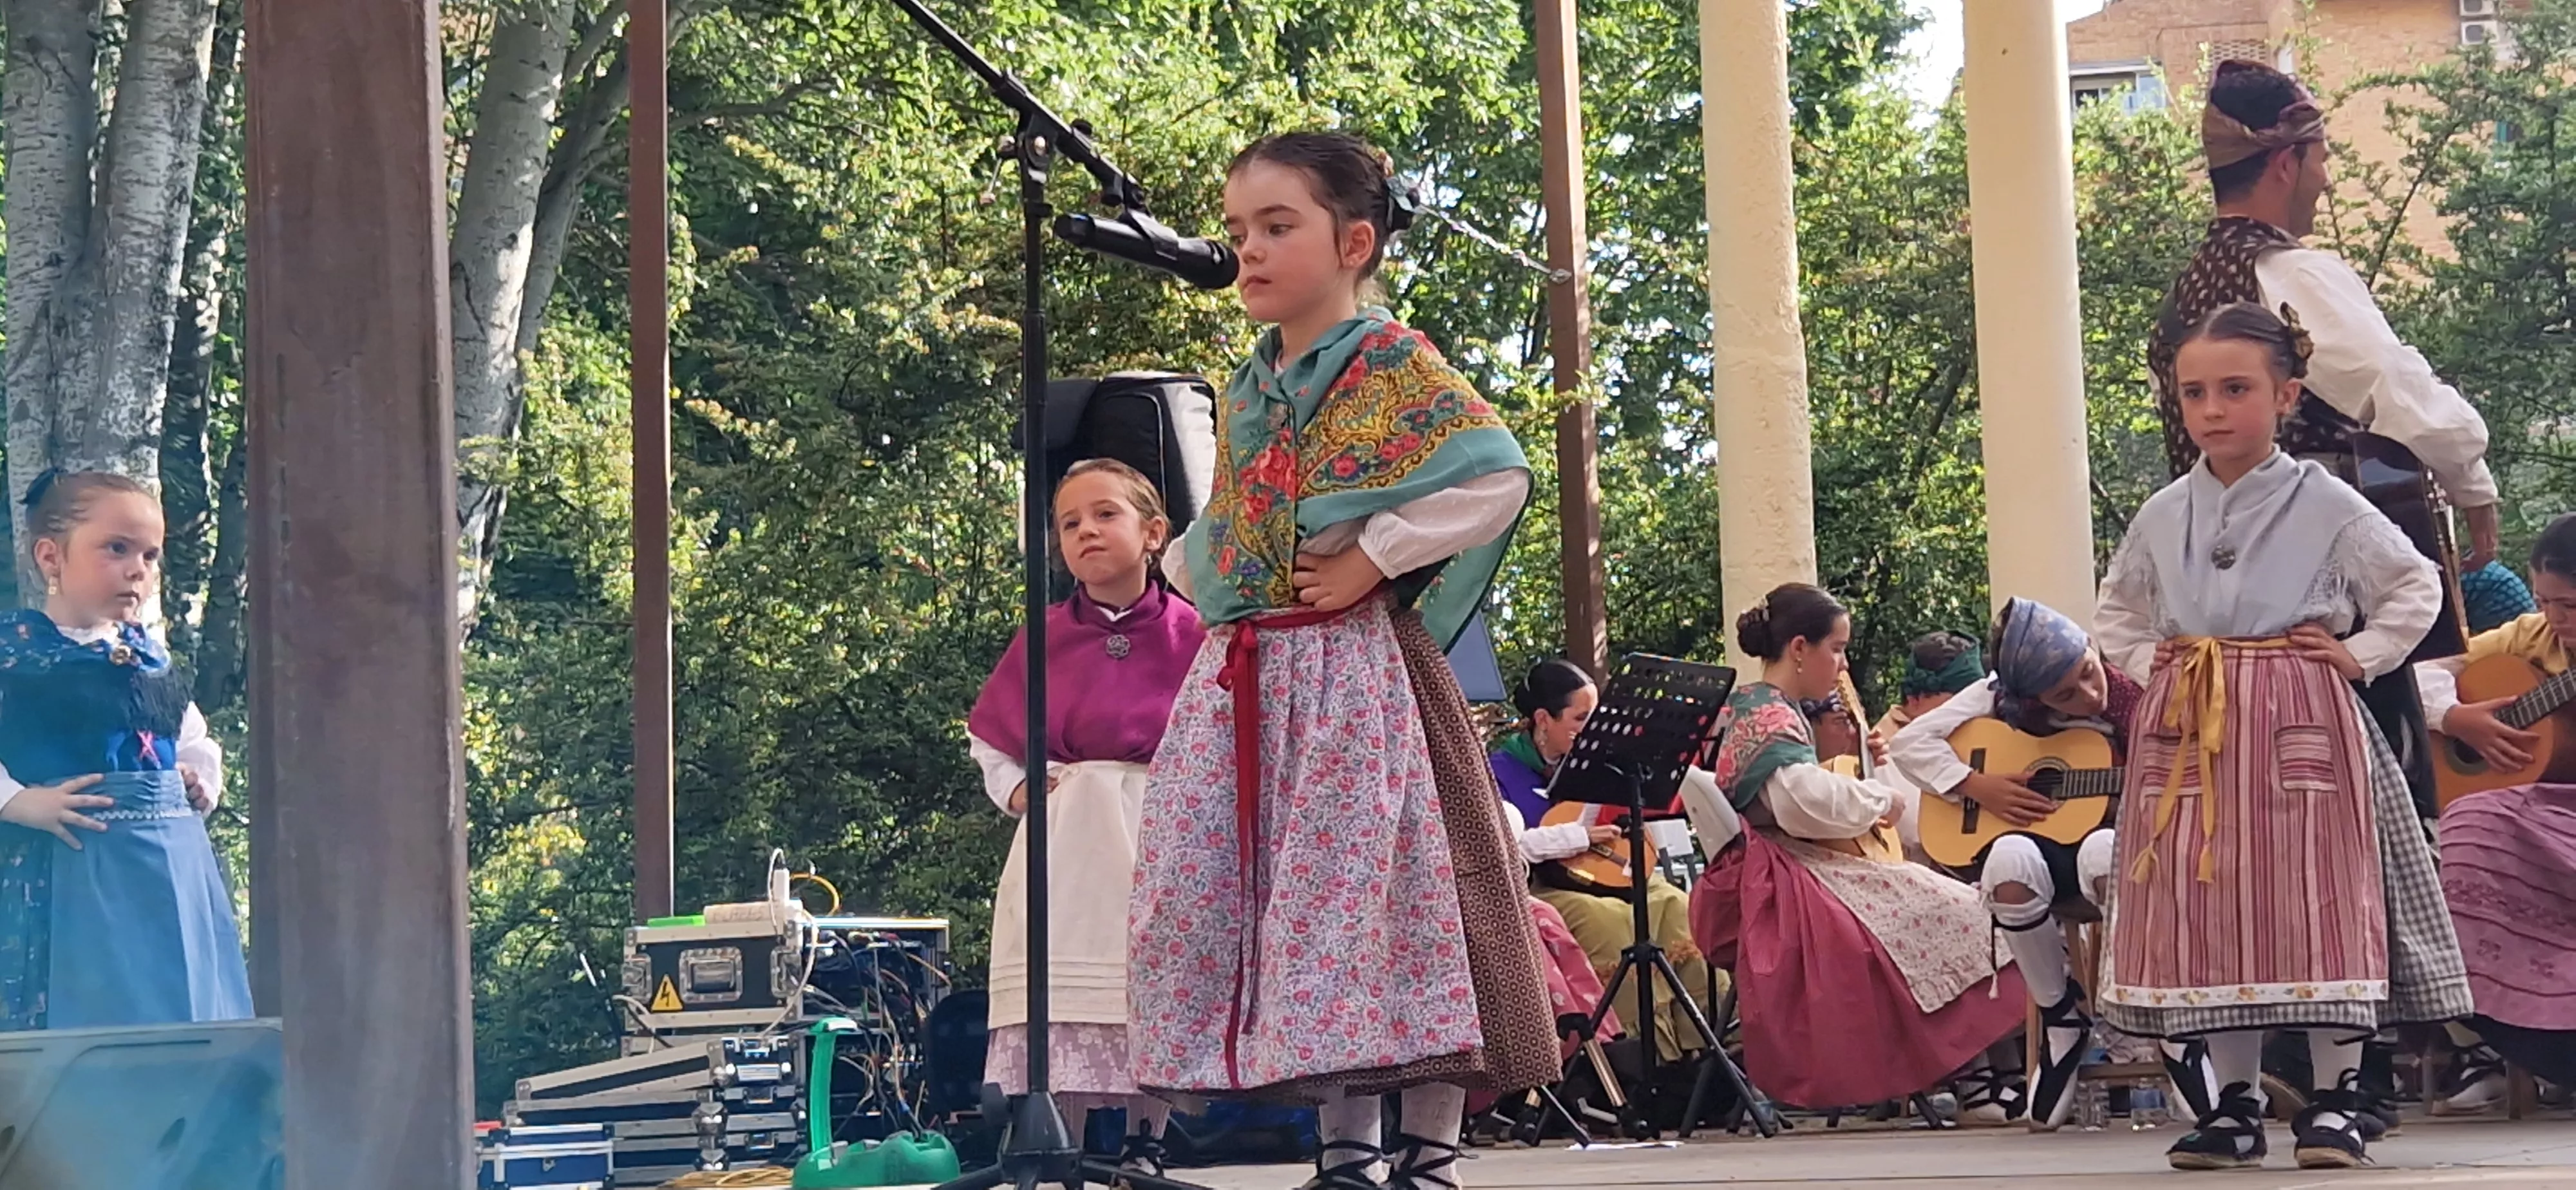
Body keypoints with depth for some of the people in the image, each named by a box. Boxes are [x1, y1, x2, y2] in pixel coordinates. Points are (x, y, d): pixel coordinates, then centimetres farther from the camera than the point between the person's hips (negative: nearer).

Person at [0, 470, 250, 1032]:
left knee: (185, 1019, 7)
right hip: (71, 874, -6)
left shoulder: (149, 655, 14)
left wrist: (203, 779, 13)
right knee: (84, 1026, -6)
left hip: (173, 867, 7)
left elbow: (194, 740, 30)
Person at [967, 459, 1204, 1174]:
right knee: (1059, 1006, -5)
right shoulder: (1044, 639, 4)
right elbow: (989, 740, 17)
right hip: (1064, 843, 1)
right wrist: (1015, 790, 1)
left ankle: (1144, 1150, 12)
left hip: (1162, 839, -1)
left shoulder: (1192, 634, -2)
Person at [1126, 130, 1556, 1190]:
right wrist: (1201, 569, 12)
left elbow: (1499, 477, -19)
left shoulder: (1391, 364, -6)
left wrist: (1376, 558, -17)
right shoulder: (1248, 389, 16)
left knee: (1378, 897, -8)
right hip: (1244, 677, 7)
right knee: (1288, 907, 6)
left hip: (1350, 674, -7)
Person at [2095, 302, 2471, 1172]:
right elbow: (2117, 616, 21)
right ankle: (2236, 1104, 10)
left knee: (2314, 903, -3)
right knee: (2211, 909, 2)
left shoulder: (2323, 504, -3)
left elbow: (2416, 587, 5)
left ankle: (2335, 1097, 6)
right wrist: (2152, 669, 4)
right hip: (2189, 731, 3)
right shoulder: (2163, 516, 7)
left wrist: (2360, 655, -5)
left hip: (2301, 725, -3)